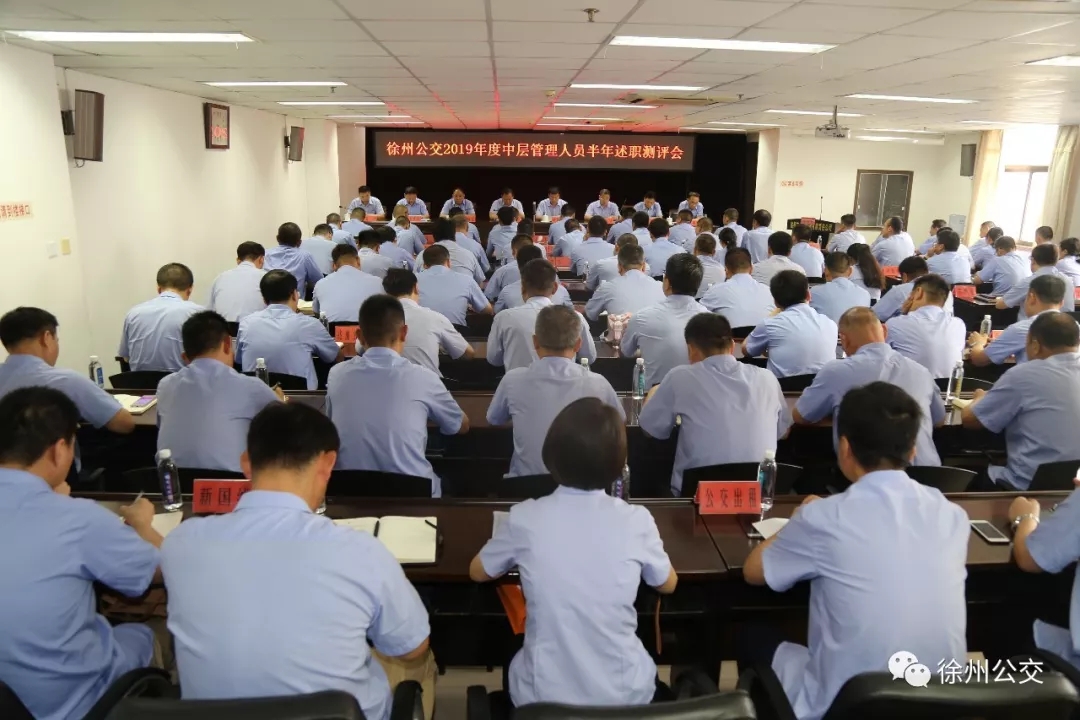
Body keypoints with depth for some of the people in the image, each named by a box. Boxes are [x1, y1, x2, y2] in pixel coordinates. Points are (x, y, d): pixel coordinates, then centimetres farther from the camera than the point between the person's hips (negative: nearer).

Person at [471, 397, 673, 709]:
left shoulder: (524, 518, -14)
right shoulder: (637, 521, -14)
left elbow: (478, 572, 6)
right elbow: (667, 584, 6)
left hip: (542, 697, 0)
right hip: (625, 695, 1)